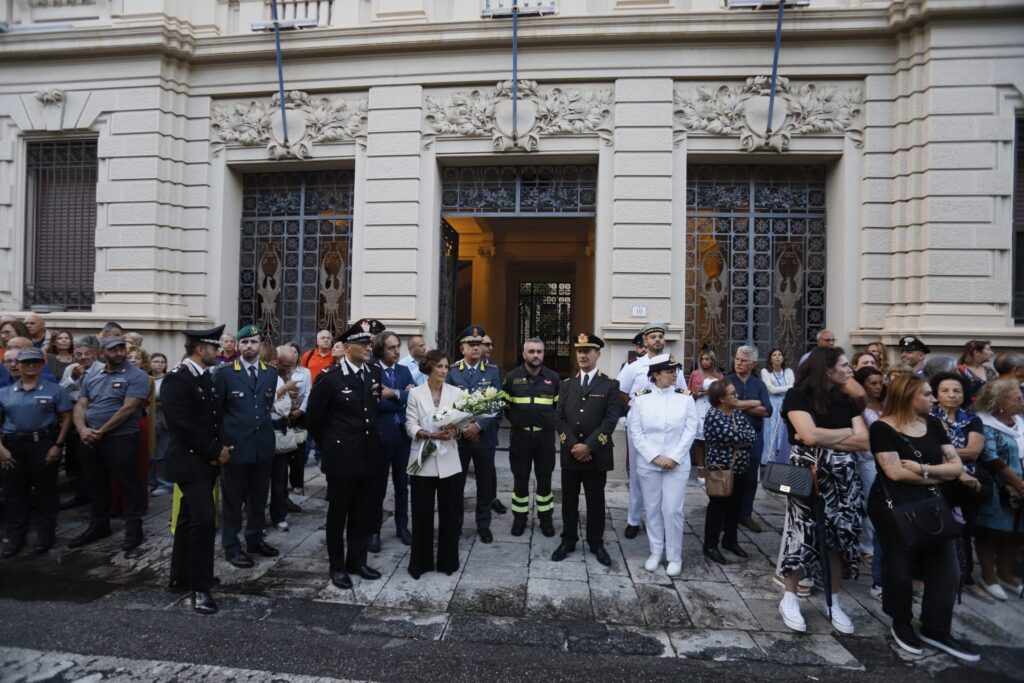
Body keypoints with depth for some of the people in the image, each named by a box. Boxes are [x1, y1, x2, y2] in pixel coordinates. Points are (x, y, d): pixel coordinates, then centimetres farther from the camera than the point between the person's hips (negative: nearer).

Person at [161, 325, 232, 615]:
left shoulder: (206, 377, 11)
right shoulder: (176, 379, -16)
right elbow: (183, 425, -22)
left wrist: (220, 448, -1)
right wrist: (214, 451, -16)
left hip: (207, 460, 9)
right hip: (190, 461, -9)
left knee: (189, 518, 18)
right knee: (204, 519, -12)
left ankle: (179, 577, 32)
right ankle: (200, 587, -2)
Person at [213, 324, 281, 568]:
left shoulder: (271, 373, 7)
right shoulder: (224, 373, -6)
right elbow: (215, 410, -4)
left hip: (263, 446, 4)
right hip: (235, 446, -4)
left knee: (259, 497, 16)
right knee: (233, 499, 9)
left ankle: (255, 539, 33)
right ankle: (231, 546, 24)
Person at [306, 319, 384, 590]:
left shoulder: (374, 372, 2)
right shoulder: (329, 377, -13)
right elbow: (313, 418, -3)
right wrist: (329, 445, 6)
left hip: (367, 455, 5)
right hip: (342, 456, -5)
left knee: (363, 512, 15)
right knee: (338, 513, 10)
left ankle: (357, 560, 32)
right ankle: (337, 566, 26)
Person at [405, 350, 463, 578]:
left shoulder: (455, 392, 3)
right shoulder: (416, 393, -1)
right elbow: (411, 426, -5)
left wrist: (455, 431, -21)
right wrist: (431, 434, -21)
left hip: (449, 461, 1)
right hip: (423, 460, -1)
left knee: (450, 513, 8)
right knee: (422, 513, 7)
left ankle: (447, 561, 25)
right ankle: (420, 562, 24)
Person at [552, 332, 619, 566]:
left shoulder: (610, 385, -1)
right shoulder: (567, 384, 8)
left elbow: (610, 420, -10)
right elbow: (559, 418, 2)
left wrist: (588, 446, -18)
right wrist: (573, 445, -11)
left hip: (597, 455, -2)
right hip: (569, 454, 3)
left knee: (596, 501, 10)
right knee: (569, 501, 12)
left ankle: (596, 543, 27)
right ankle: (568, 540, 28)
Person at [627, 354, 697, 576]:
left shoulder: (685, 398, -2)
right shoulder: (641, 399, -3)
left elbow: (690, 431, -4)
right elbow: (635, 432, -4)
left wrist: (674, 458, -11)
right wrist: (654, 457, -11)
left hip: (677, 464, 0)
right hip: (648, 463, 1)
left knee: (673, 509, 2)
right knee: (652, 508, 11)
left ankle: (675, 556, 19)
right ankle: (656, 552, 27)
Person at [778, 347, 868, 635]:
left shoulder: (847, 400, 10)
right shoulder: (797, 395, -6)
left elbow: (863, 441, -1)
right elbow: (810, 436, -18)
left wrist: (823, 437, -11)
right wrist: (846, 432, -5)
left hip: (843, 476, 5)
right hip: (808, 473, -5)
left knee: (841, 535, 6)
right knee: (803, 534, -3)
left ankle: (833, 602, 24)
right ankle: (789, 598, 16)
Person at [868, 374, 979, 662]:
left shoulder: (933, 425, 8)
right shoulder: (882, 428, -11)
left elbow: (957, 467, 3)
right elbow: (895, 472, -17)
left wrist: (923, 469, -14)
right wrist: (938, 475, -6)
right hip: (894, 507, -6)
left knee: (945, 568, 6)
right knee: (900, 569, 7)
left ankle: (936, 630, 24)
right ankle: (901, 624, 28)